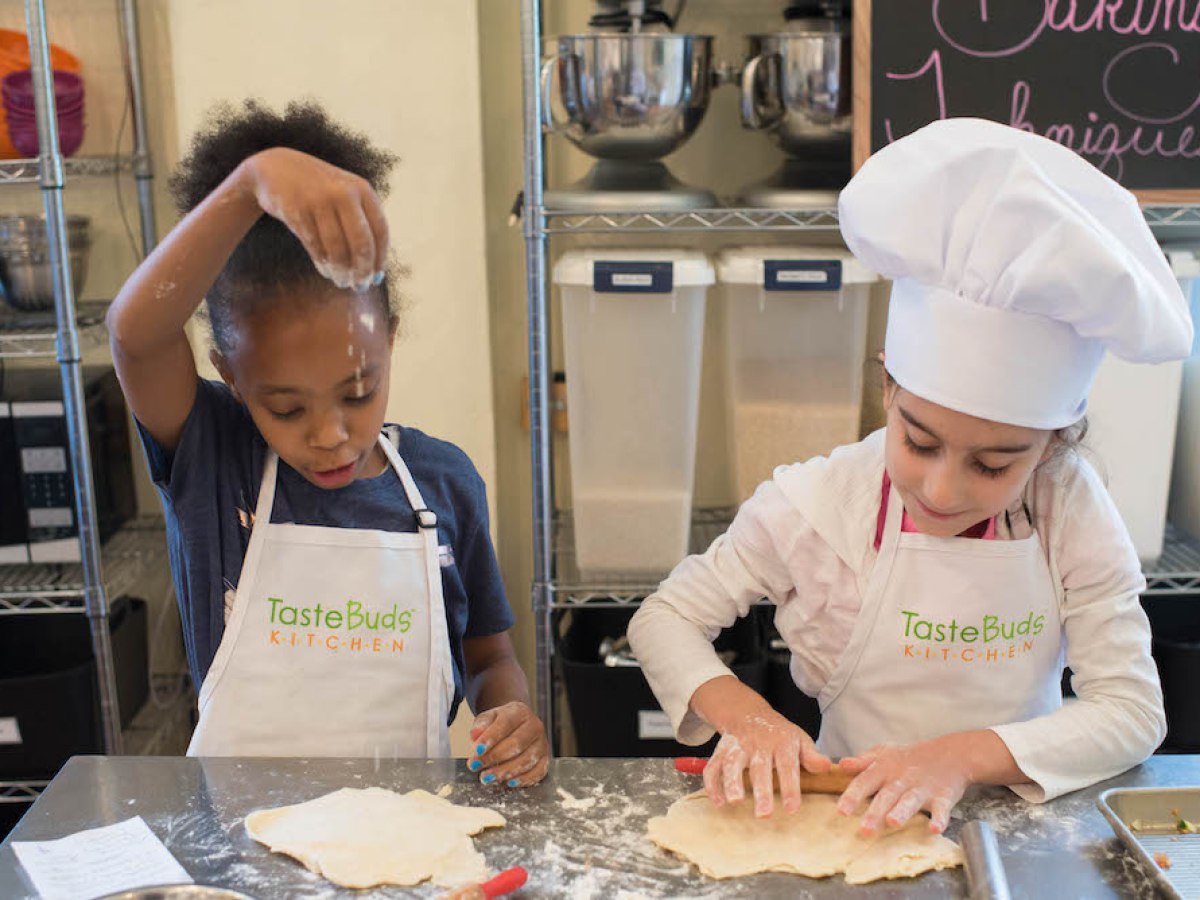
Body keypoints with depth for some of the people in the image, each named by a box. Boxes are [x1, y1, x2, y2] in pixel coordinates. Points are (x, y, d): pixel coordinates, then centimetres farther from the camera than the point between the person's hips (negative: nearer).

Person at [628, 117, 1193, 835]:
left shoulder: (1068, 507, -12)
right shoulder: (815, 505, -14)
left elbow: (1134, 711, -11)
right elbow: (664, 618, -3)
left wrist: (964, 754, -25)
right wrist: (742, 711, -22)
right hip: (853, 820, 0)